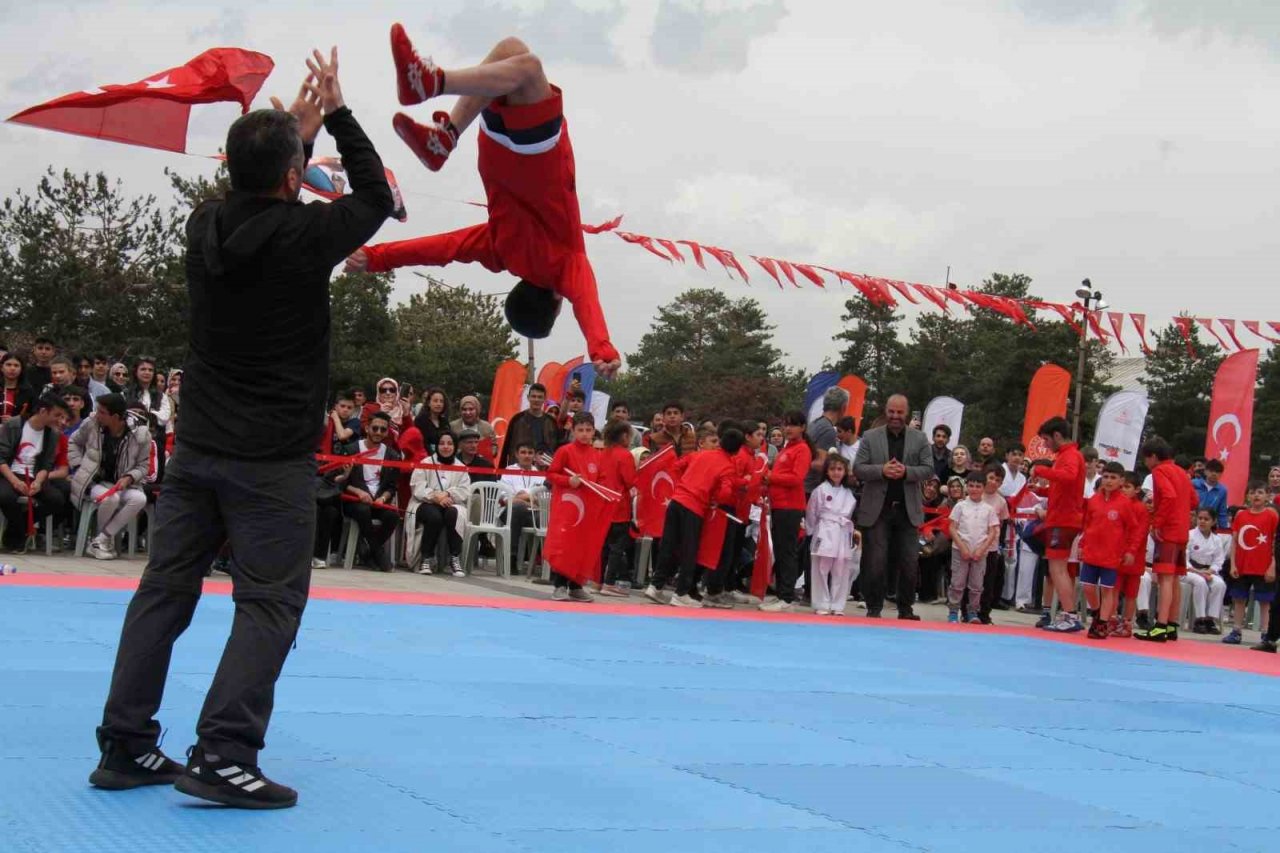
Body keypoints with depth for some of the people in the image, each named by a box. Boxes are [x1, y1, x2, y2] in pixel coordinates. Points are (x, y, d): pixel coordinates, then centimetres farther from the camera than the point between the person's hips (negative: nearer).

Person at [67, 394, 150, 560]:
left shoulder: (141, 434, -12)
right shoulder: (92, 423, -8)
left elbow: (142, 466, -1)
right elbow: (74, 442, 13)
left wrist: (128, 478, -20)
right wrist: (78, 467, 1)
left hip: (122, 484, 1)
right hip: (94, 481, -1)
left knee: (139, 499, -32)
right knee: (111, 498, -36)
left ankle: (100, 540, -21)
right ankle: (106, 539, -6)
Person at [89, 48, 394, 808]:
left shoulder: (207, 226, 2)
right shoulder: (303, 234, -13)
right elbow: (377, 198, 6)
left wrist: (295, 135, 27)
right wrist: (337, 115, 14)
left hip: (197, 446, 6)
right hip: (271, 457, -6)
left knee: (165, 590, 10)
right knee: (269, 603, -1)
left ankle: (125, 747, 14)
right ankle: (224, 756, -10)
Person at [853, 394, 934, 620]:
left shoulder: (919, 439, 7)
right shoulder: (870, 437, 4)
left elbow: (928, 469, 1)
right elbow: (858, 469, -2)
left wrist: (906, 471, -16)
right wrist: (882, 470, -18)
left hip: (908, 509, 1)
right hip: (877, 509, -1)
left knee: (910, 563, 3)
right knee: (875, 563, 1)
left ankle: (905, 609, 15)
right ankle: (874, 608, 10)